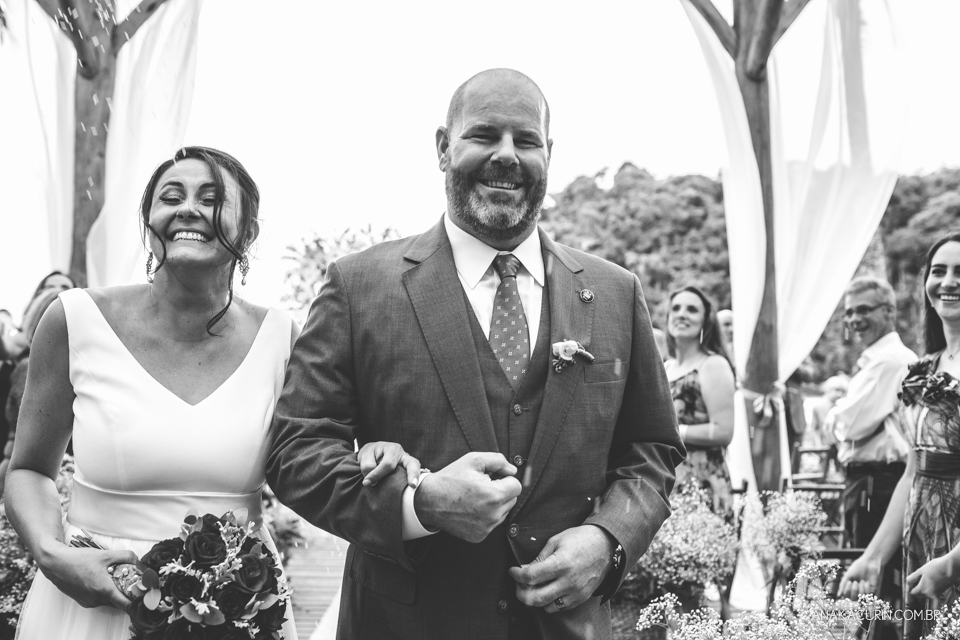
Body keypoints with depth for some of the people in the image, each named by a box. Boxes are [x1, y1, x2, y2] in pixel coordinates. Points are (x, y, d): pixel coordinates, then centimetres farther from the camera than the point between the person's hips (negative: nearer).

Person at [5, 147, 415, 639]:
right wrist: (51, 555, -15)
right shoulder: (76, 322, -8)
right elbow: (30, 469, 3)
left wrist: (368, 462, -14)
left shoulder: (280, 338, -5)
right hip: (95, 599, -1)